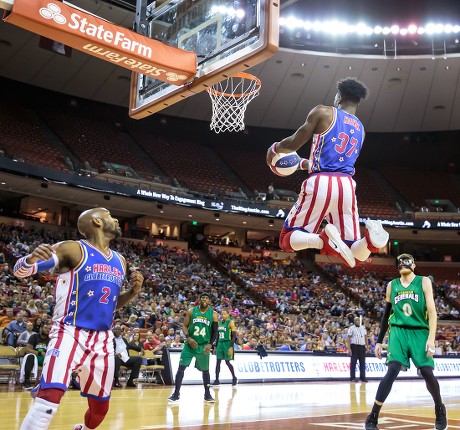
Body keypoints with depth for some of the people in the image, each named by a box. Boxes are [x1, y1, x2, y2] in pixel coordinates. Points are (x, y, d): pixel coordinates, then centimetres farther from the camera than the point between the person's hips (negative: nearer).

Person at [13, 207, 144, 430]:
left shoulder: (120, 261, 14)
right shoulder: (73, 249, -6)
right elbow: (20, 269, -9)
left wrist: (133, 291, 4)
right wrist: (32, 257, -33)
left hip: (103, 339, 6)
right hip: (70, 333, -6)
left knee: (101, 406, 14)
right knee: (50, 396, -25)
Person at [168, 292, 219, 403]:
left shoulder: (213, 314, -3)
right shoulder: (191, 311, -2)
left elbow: (215, 332, -2)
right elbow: (184, 325, -1)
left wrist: (210, 344, -14)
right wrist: (188, 338, -16)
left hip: (204, 346, 0)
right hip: (190, 344, 0)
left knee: (205, 370, 10)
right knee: (181, 367, -7)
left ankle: (207, 394, 24)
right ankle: (176, 393, 0)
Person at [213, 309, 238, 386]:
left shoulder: (231, 322, -8)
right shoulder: (220, 322, 12)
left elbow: (234, 336, -13)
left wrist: (231, 347, -20)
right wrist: (216, 346, 16)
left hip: (227, 343, -6)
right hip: (220, 343, 6)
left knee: (227, 362, -2)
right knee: (218, 362, 2)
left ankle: (234, 378, 16)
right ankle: (217, 380, 6)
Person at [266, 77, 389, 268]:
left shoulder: (323, 112, 5)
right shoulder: (360, 129, 24)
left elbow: (294, 143, 5)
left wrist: (274, 148, 28)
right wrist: (302, 163, 47)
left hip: (320, 183, -4)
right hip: (346, 185, 5)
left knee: (287, 240, 9)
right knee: (356, 254, 10)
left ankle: (323, 239, -25)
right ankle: (370, 238, -28)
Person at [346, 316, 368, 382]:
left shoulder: (363, 328, 12)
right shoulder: (351, 328, -3)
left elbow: (366, 337, 15)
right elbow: (348, 338, -6)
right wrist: (349, 348, -13)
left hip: (362, 346, 5)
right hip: (354, 346, -5)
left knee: (362, 363, 6)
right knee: (353, 363, -2)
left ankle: (363, 377, 12)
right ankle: (353, 378, 3)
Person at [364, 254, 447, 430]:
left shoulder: (424, 282, 2)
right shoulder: (392, 285, 11)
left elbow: (432, 311, -5)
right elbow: (386, 314, 17)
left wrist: (431, 338, -16)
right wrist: (379, 341, 15)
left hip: (420, 332, -1)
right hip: (398, 331, 1)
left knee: (427, 372, -4)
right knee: (392, 371, -16)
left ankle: (440, 409, 26)